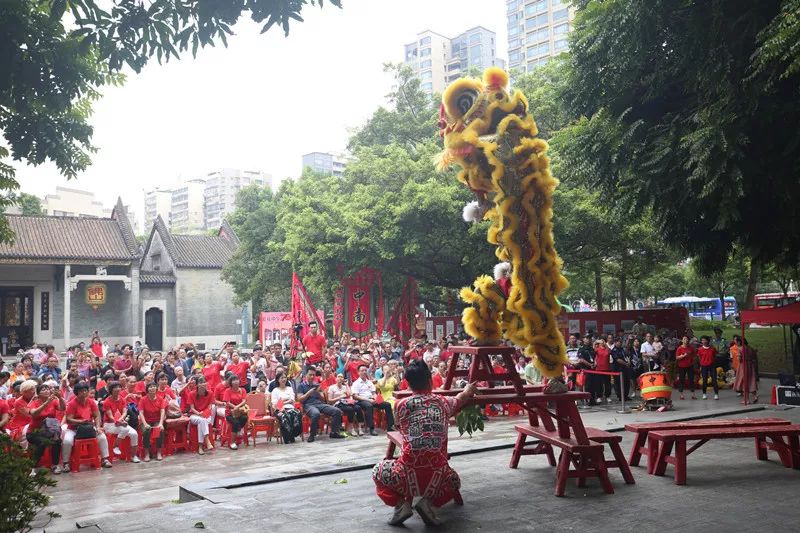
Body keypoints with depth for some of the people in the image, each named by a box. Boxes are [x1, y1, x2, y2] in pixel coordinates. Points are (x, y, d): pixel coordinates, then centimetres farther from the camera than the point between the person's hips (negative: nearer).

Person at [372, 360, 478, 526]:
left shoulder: (402, 405, 4)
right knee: (454, 481, 36)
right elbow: (462, 398, 32)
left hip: (409, 475, -1)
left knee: (378, 471, 29)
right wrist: (469, 389, 57)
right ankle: (429, 502, 5)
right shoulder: (444, 402, 8)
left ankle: (401, 503, 3)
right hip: (437, 476, 1)